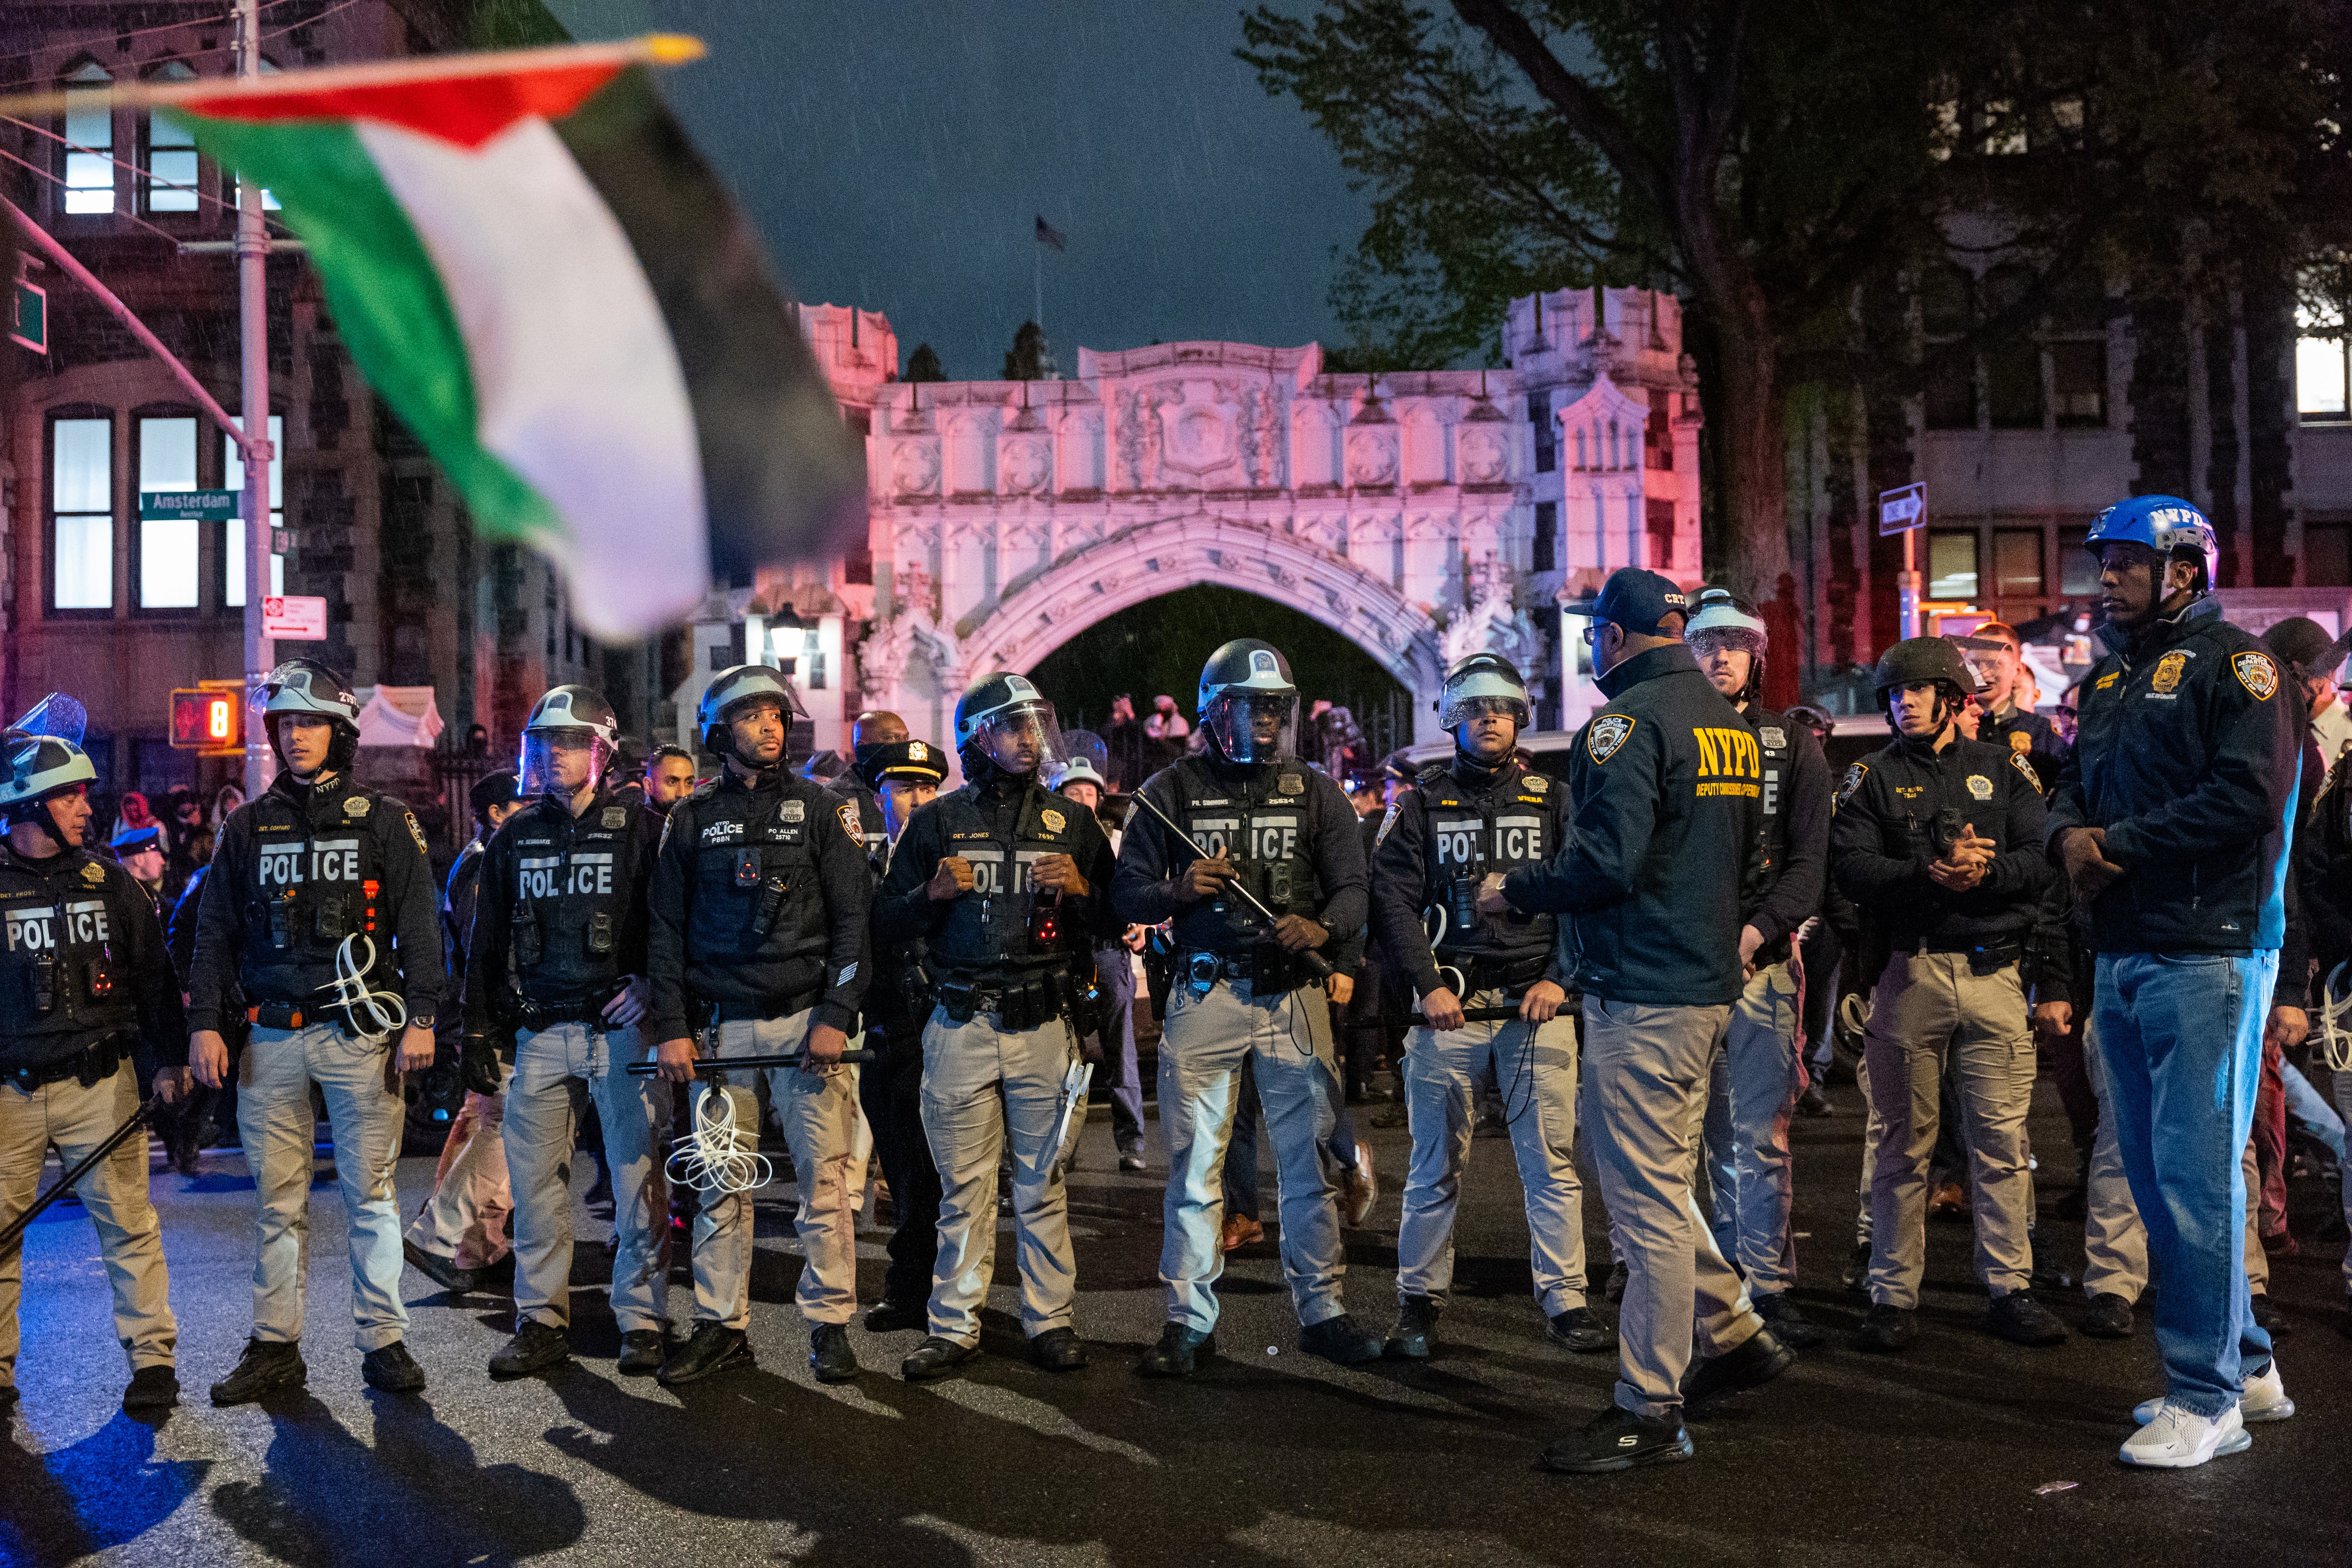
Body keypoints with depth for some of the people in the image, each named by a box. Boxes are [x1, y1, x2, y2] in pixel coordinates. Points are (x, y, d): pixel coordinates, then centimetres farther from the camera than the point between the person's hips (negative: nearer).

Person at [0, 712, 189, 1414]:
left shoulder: (109, 881, 6)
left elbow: (152, 974, 10)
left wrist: (170, 1060, 6)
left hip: (100, 1084, 1)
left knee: (127, 1221, -1)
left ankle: (152, 1359, 8)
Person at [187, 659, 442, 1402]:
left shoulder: (384, 820, 5)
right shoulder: (248, 827, 13)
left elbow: (417, 926, 1)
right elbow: (216, 931, 13)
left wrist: (421, 1017, -7)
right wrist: (206, 1022, 4)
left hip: (360, 1033, -2)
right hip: (271, 1038, 3)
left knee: (370, 1194, 0)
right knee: (277, 1199, 6)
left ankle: (383, 1341, 8)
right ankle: (276, 1346, 15)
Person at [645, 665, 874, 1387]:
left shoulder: (821, 809, 4)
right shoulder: (692, 818, 9)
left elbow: (854, 917, 0)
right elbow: (666, 926, 10)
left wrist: (837, 1016, -9)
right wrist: (672, 1027, 1)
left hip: (807, 1017, -2)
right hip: (722, 1022, 2)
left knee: (823, 1177, -2)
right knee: (720, 1179, 5)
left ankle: (830, 1325, 7)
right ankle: (721, 1326, 14)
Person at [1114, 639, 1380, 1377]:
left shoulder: (1315, 792, 8)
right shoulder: (1172, 790, 4)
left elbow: (1354, 888, 5)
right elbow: (1130, 893, 5)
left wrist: (1321, 927, -16)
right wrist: (1178, 890, -16)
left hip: (1294, 995, 1)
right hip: (1206, 993, -1)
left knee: (1310, 1158, 4)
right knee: (1195, 1163, 2)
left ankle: (1321, 1310, 16)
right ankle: (1191, 1321, 11)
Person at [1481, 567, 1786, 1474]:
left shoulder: (1630, 719, -14)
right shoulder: (1731, 724, 14)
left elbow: (1607, 861, -23)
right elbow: (1749, 859, 21)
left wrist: (1514, 891, -9)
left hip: (1644, 991, -10)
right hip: (1708, 984, 10)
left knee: (1647, 1200, -3)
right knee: (1652, 1178, 22)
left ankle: (1649, 1412, 4)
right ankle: (1734, 1337, 28)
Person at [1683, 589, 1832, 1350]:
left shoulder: (1792, 744, 10)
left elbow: (1810, 859, 3)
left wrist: (1758, 929, -13)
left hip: (1762, 960, 0)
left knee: (1762, 1135, -2)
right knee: (1706, 1131, 4)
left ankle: (1769, 1286, 4)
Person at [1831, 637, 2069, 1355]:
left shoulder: (2002, 768, 11)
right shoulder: (1872, 778, 7)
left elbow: (2044, 859, 0)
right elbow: (1853, 870, -7)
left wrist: (1985, 871, -18)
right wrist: (1932, 874, -21)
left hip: (1995, 971, 1)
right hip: (1909, 971, -1)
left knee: (2003, 1140, 3)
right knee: (1905, 1140, 3)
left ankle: (2010, 1291, 14)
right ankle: (1894, 1297, 10)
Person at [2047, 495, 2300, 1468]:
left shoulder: (2233, 665, -6)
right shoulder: (2108, 679, 20)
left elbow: (2248, 796, -18)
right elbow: (2074, 786, 18)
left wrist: (2119, 844, -14)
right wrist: (2069, 835, -5)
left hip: (2206, 955, -9)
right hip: (2123, 957, 9)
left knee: (2196, 1174, -6)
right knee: (2154, 1175, 13)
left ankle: (2207, 1397, 3)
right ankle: (2245, 1365, 26)